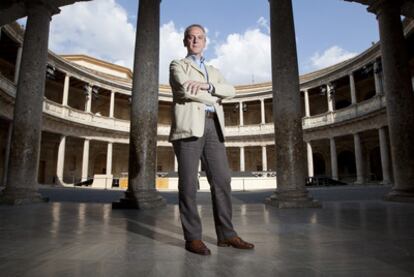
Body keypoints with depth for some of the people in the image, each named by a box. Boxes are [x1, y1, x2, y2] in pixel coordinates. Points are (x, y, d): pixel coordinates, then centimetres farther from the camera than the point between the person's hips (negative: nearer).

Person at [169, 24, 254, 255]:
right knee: (189, 183, -6)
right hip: (190, 125, -4)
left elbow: (231, 91, 9)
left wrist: (206, 85, -8)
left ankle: (226, 234, 6)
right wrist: (215, 99, 2)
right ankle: (193, 237, 1)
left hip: (213, 127, 5)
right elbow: (186, 90, -8)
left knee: (222, 180, -1)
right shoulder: (177, 66, 15)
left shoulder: (214, 71, 29)